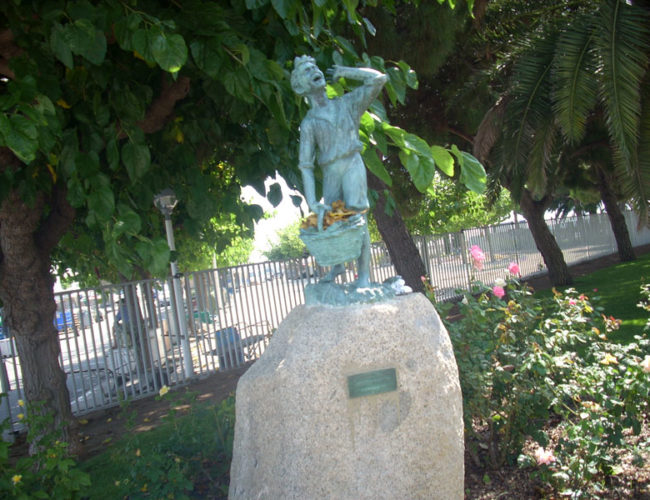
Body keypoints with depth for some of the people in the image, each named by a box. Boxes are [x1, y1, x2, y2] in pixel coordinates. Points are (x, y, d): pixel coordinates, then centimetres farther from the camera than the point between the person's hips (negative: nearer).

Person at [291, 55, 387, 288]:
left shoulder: (346, 104, 13)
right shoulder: (308, 123, 10)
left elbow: (378, 79, 6)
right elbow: (305, 164, 3)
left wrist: (346, 72, 15)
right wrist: (312, 202, -7)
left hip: (353, 166, -2)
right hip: (330, 175, 2)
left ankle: (364, 275, -12)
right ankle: (337, 265, 34)